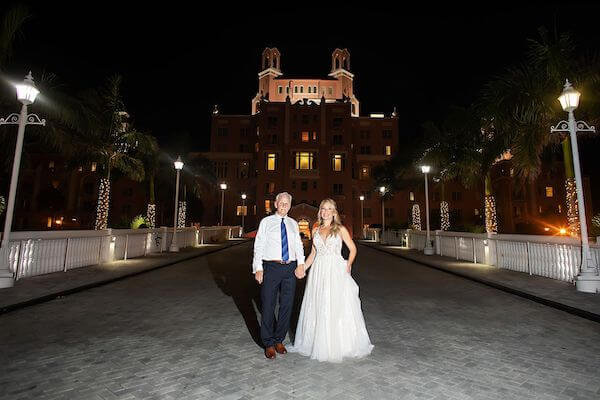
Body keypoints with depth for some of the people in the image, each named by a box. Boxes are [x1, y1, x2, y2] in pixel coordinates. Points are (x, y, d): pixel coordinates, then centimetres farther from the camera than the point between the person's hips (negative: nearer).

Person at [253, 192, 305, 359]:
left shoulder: (293, 224, 13)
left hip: (290, 268, 4)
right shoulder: (266, 222, 3)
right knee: (268, 306, 3)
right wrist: (258, 268, -9)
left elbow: (298, 245, 8)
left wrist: (301, 262, -8)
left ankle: (279, 340, 30)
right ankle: (268, 343, 21)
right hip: (271, 267, -3)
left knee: (287, 306, 11)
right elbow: (258, 246, -1)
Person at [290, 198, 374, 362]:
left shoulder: (340, 229, 0)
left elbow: (353, 248, 3)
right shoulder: (316, 230, 9)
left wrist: (348, 264, -10)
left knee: (337, 308, 2)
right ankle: (319, 343, 26)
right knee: (318, 308, 9)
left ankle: (340, 344, 19)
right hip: (318, 271, 3)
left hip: (336, 271, -3)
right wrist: (303, 268, 5)